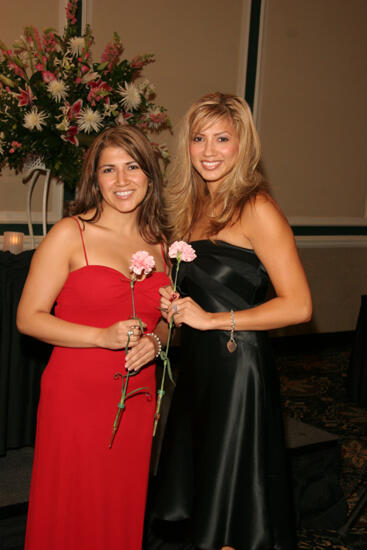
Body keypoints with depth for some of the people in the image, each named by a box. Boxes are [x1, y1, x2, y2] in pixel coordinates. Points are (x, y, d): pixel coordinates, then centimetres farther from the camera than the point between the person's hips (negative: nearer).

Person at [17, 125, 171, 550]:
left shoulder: (160, 242, 8)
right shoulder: (71, 235, -6)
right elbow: (28, 318, -9)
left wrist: (155, 340, -2)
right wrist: (102, 336, -18)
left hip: (136, 399, 4)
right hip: (76, 397, -4)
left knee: (123, 514, 13)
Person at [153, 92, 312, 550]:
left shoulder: (257, 209, -14)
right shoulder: (192, 205, 9)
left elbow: (298, 306, -18)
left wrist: (211, 319, -16)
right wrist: (174, 304, 1)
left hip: (237, 366, -7)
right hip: (196, 364, 7)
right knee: (199, 497, 17)